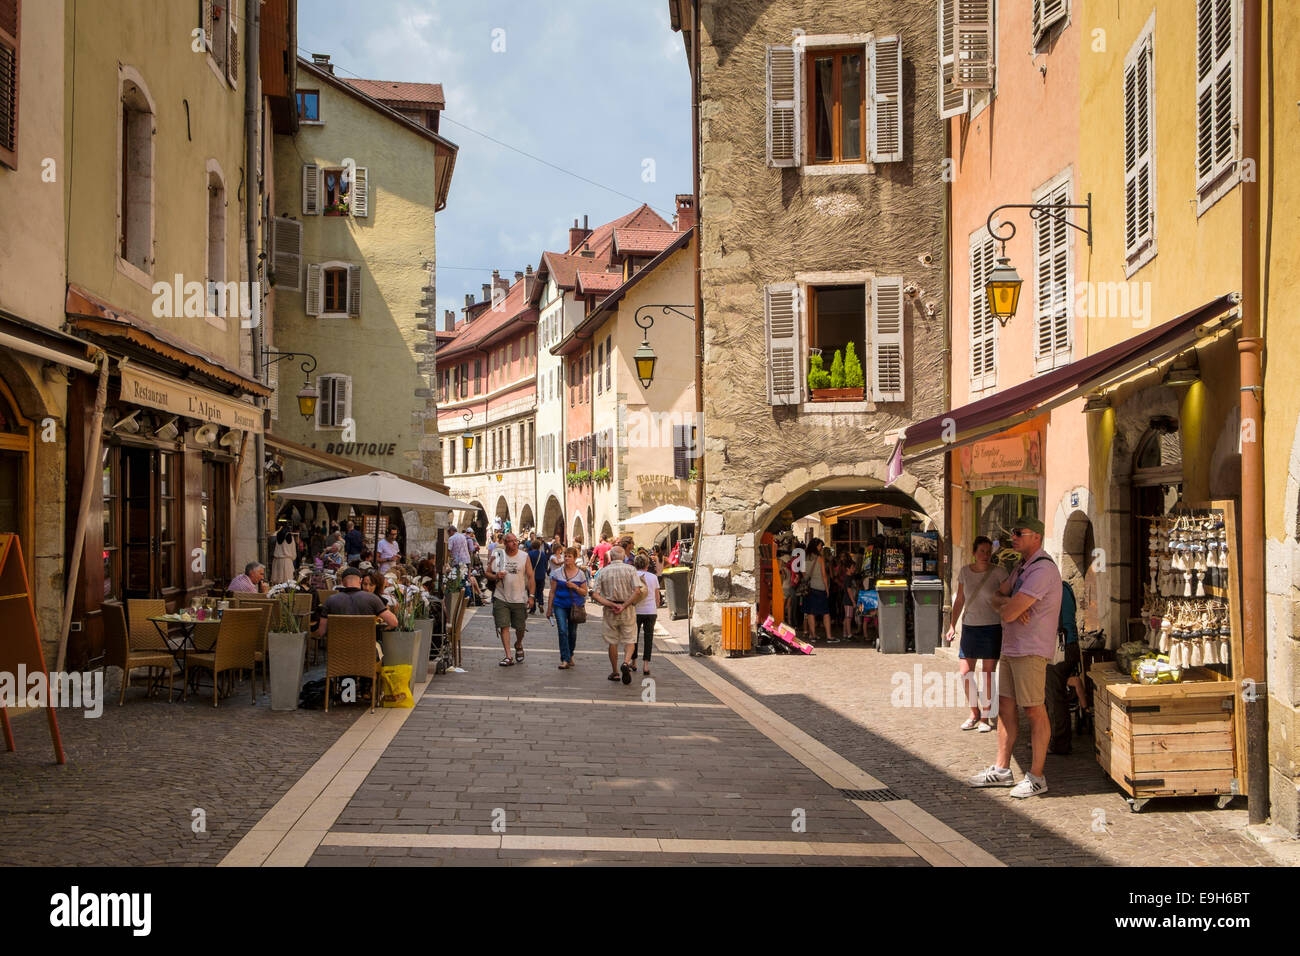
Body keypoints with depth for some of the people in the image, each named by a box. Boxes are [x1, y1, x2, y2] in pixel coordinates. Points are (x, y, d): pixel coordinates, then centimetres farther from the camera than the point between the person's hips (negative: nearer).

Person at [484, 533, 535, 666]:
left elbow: (530, 577, 2)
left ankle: (518, 645, 40)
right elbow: (488, 574, 7)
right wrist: (495, 577, -15)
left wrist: (531, 595, -5)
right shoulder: (498, 555, 1)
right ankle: (508, 656, -3)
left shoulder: (524, 556, 1)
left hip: (520, 599, 0)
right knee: (504, 626, -6)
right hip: (501, 598, 0)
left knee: (520, 627, 9)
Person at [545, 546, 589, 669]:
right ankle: (565, 659, -13)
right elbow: (552, 591, 6)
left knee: (572, 632, 9)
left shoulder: (580, 574, 1)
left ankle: (570, 656, 30)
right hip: (560, 606, -1)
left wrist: (575, 587, -14)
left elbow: (584, 592, 5)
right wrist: (549, 608, 6)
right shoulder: (557, 572, 2)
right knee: (562, 631, -13)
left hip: (575, 606, 1)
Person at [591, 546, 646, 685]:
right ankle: (626, 662, -19)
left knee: (612, 642, 12)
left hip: (610, 610, 1)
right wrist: (624, 606, -13)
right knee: (630, 640, 6)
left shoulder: (603, 571, 2)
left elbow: (597, 595, -6)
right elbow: (638, 591, -16)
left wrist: (612, 605, -11)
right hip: (628, 610, -1)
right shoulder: (630, 569, -3)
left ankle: (615, 672, 18)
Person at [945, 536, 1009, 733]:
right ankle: (974, 711, 20)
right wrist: (952, 625, 8)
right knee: (964, 672, 1)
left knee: (987, 674, -1)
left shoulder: (998, 572, -7)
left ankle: (985, 716, 11)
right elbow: (959, 600, 13)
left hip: (992, 628, -4)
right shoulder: (965, 572, 5)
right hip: (970, 627, 4)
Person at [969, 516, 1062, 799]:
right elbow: (997, 598, 14)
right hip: (1010, 648, 10)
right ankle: (1001, 770, 19)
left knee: (1035, 712, -3)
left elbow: (1008, 614, -22)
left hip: (1030, 651, -10)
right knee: (1006, 706, 12)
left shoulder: (1042, 569, -18)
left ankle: (1036, 777, 3)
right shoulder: (1022, 568, 16)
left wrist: (1007, 607, 1)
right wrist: (1009, 603, -8)